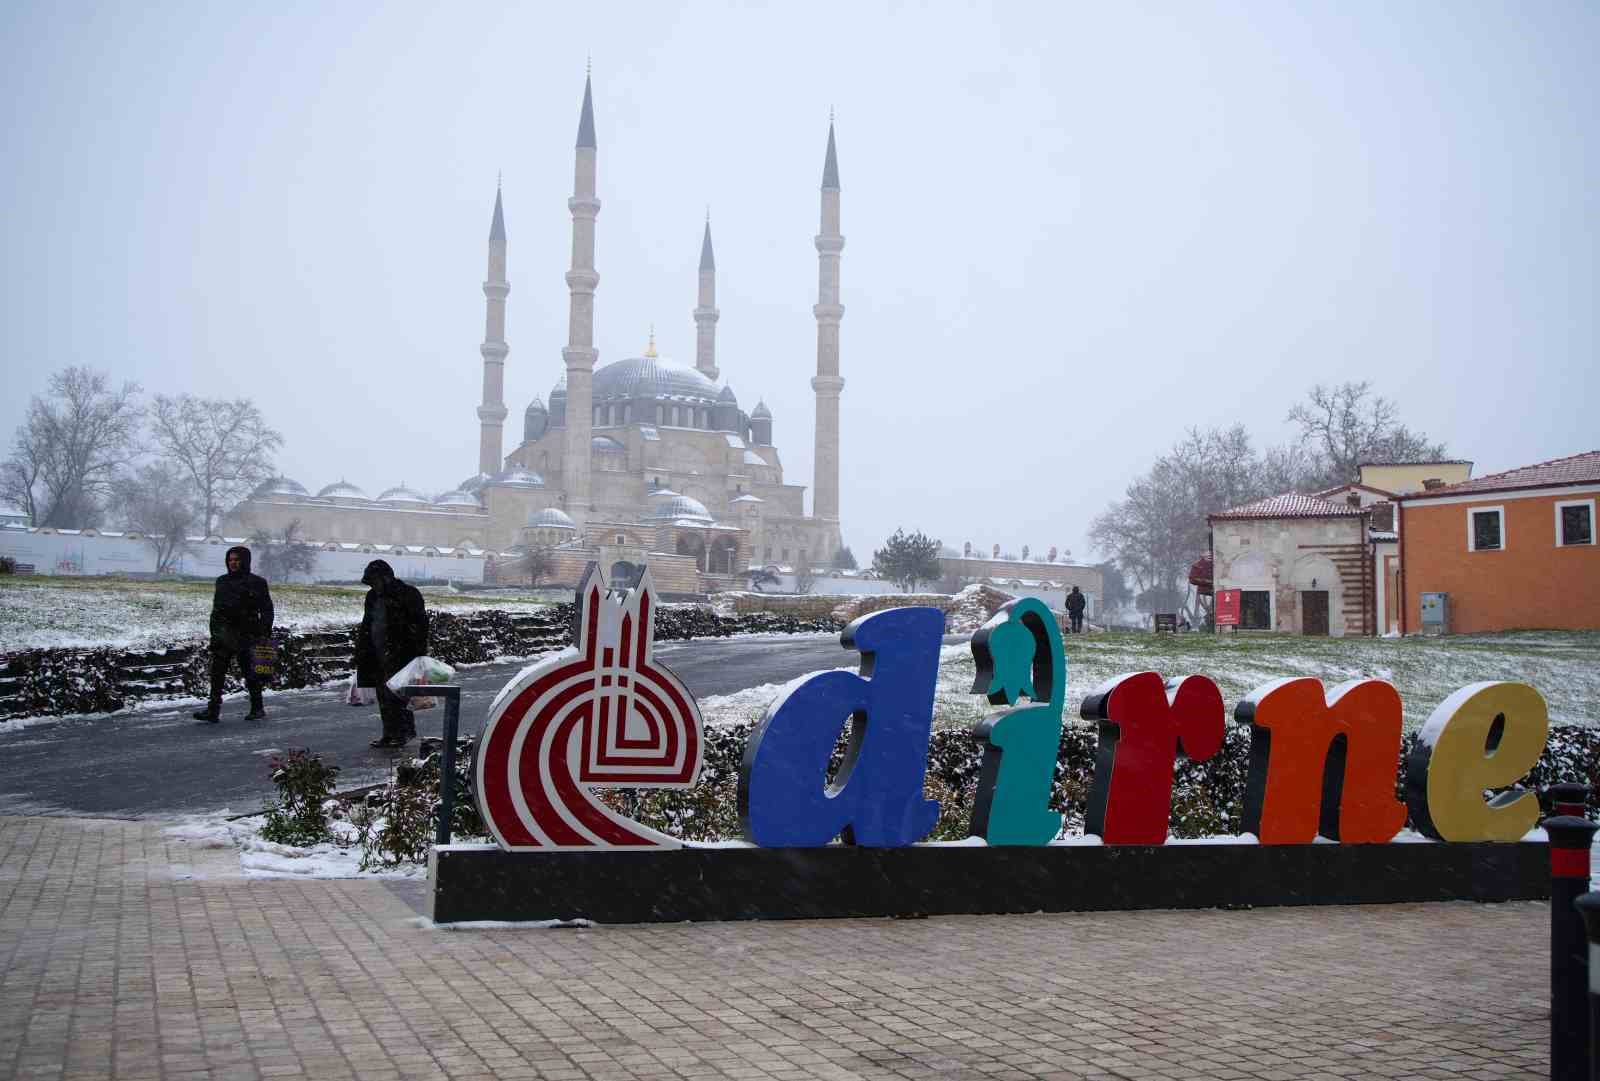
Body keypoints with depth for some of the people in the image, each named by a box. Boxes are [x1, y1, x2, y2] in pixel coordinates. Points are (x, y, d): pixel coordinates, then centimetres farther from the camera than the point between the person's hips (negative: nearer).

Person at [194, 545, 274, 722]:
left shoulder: (257, 583, 0)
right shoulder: (222, 581, 15)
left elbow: (267, 609, -1)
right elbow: (216, 608, 19)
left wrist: (265, 633, -9)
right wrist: (213, 632, 14)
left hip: (246, 634, -4)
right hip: (223, 634, 4)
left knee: (250, 671, 2)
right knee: (217, 671, -4)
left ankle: (257, 708, 17)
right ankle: (213, 710, -6)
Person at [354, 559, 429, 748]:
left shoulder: (408, 595, -9)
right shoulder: (373, 597, 14)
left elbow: (420, 625, -12)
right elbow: (366, 626, 22)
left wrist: (418, 653, -17)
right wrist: (361, 653, 17)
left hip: (400, 655, -8)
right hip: (378, 654, 8)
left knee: (396, 692, -10)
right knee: (383, 695, 9)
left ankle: (406, 731, -1)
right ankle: (390, 734, 16)